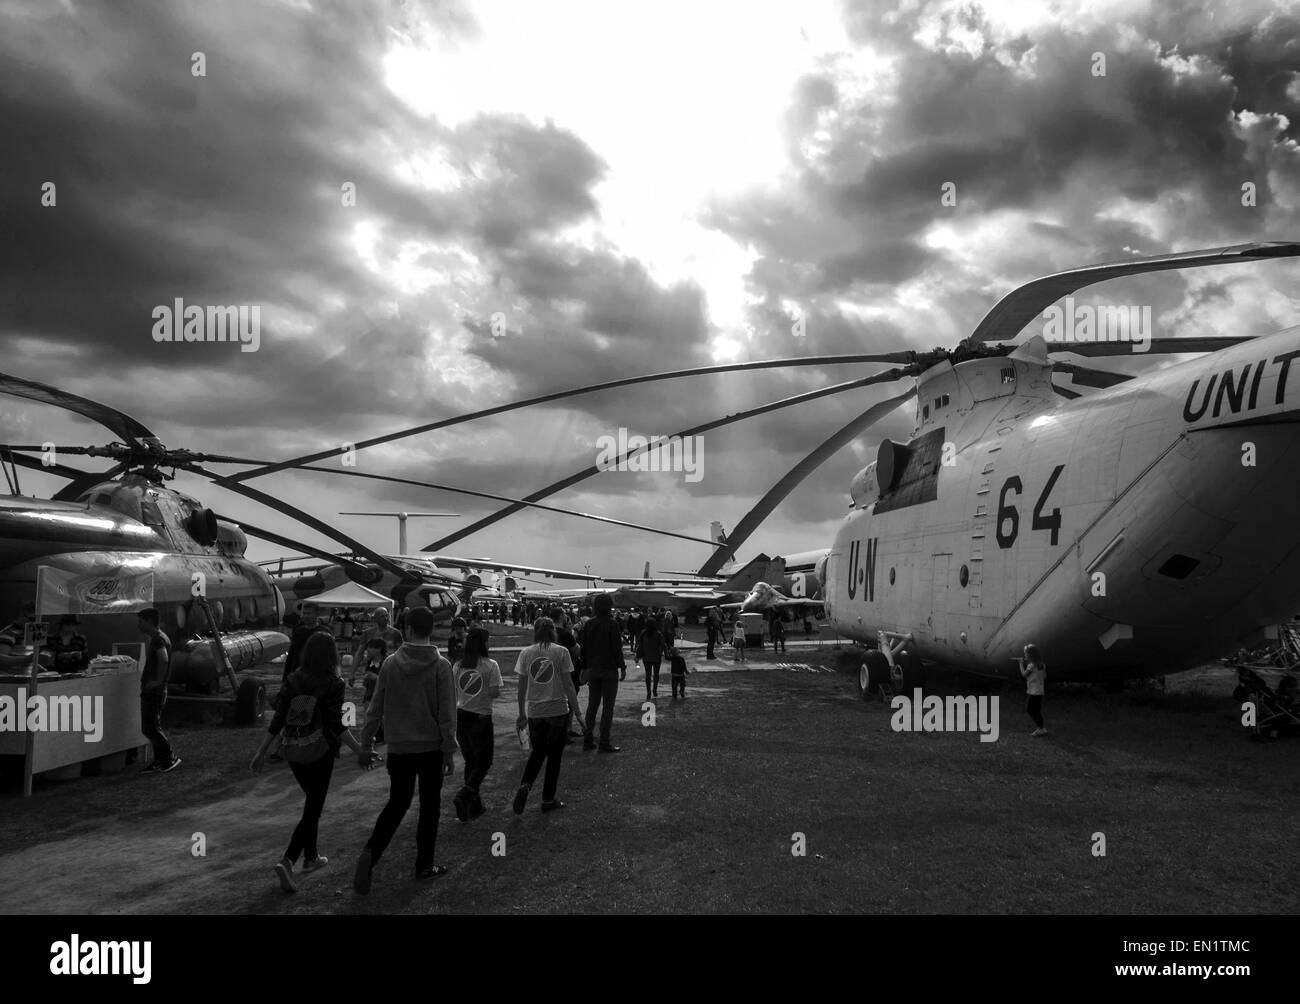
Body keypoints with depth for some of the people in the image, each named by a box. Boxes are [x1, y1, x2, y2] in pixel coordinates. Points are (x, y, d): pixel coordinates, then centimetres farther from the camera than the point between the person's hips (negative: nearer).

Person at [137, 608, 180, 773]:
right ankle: (159, 762, 18)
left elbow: (163, 660, -35)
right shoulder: (158, 638, 16)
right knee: (153, 727, 13)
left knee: (149, 728, -7)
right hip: (151, 691, 10)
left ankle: (171, 757, -1)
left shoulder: (158, 639, -17)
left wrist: (158, 681, -28)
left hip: (153, 691, -10)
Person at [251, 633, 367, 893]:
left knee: (313, 803, 23)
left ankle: (311, 856, 32)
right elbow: (336, 725, -17)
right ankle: (287, 861, -14)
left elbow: (277, 719, 0)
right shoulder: (333, 684, -13)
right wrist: (359, 750, -12)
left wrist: (262, 751, 6)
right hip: (320, 753, -5)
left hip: (295, 753, 5)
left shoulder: (293, 680, 0)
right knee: (312, 810, 1)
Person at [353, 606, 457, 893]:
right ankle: (424, 865, 18)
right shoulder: (441, 666, -9)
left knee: (397, 803, 15)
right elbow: (447, 714, -10)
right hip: (431, 747, -2)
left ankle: (371, 853, -4)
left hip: (399, 748, 2)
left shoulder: (391, 663, -4)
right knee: (429, 806, 12)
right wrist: (449, 751, -2)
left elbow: (375, 708, 1)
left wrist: (366, 744, 11)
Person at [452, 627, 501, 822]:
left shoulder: (458, 665, 3)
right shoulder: (490, 665, -11)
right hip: (481, 718, -5)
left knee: (470, 762, 17)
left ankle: (474, 805, 23)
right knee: (484, 762, 7)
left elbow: (452, 694, 6)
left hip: (461, 716, 5)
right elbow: (495, 693, -12)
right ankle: (463, 796, -12)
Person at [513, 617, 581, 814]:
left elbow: (522, 687, 3)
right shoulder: (560, 652, -7)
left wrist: (521, 714, 12)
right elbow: (568, 684, -7)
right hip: (558, 710, -2)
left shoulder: (526, 653, 0)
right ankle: (548, 800, 16)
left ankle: (525, 786, -3)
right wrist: (576, 709, 1)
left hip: (534, 712, 2)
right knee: (554, 755, 11)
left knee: (538, 752, 19)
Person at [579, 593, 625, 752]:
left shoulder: (588, 624, 4)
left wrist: (586, 665, 15)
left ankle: (588, 739, 16)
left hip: (593, 670, 6)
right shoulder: (611, 624, -13)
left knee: (592, 705, 14)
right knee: (608, 706, -1)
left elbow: (583, 647, 8)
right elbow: (617, 648, -13)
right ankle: (604, 743, -1)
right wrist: (622, 667, -4)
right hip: (609, 670, -6)